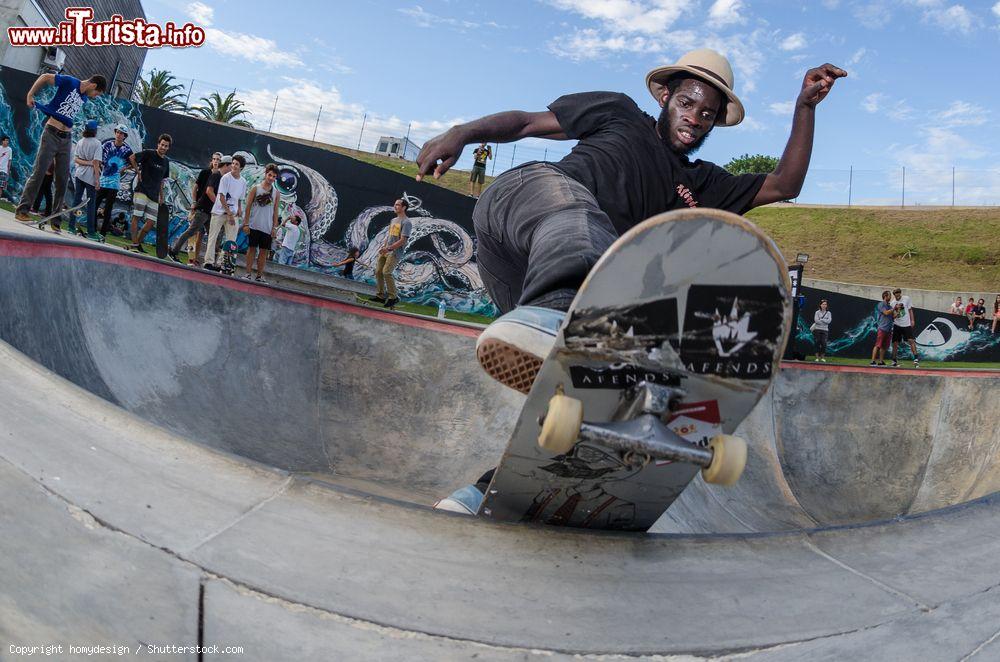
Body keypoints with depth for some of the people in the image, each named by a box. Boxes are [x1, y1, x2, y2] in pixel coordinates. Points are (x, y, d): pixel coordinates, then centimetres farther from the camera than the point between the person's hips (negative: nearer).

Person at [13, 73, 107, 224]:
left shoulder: (84, 98, 15)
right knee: (38, 173, -8)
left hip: (67, 139, 6)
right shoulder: (69, 82, -4)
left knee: (63, 179, 3)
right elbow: (45, 77, 1)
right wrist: (30, 95, 1)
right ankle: (21, 210, -2)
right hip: (52, 134, -6)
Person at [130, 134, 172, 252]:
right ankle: (134, 244, -5)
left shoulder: (166, 161, 15)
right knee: (136, 217, -8)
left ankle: (138, 242, 17)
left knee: (151, 222, 1)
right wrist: (138, 172, 0)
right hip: (142, 191, -5)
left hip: (154, 195, 5)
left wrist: (161, 196, 19)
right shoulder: (148, 153, -2)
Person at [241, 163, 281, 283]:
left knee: (264, 251, 3)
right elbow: (248, 206, 1)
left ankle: (260, 275, 8)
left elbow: (275, 211, 8)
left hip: (267, 228, 2)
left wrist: (274, 227, 1)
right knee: (252, 248, 1)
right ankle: (248, 273, 6)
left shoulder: (276, 193, 8)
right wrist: (246, 223, -5)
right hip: (254, 225, -2)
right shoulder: (255, 188, 2)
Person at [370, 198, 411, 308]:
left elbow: (403, 240, -17)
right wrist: (383, 247, 11)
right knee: (378, 271, 4)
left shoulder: (406, 222, -10)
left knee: (386, 272, -19)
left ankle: (393, 297, -10)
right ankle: (381, 295, 12)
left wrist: (389, 248, -21)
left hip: (395, 252, -9)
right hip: (386, 250, 9)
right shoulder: (393, 220, 18)